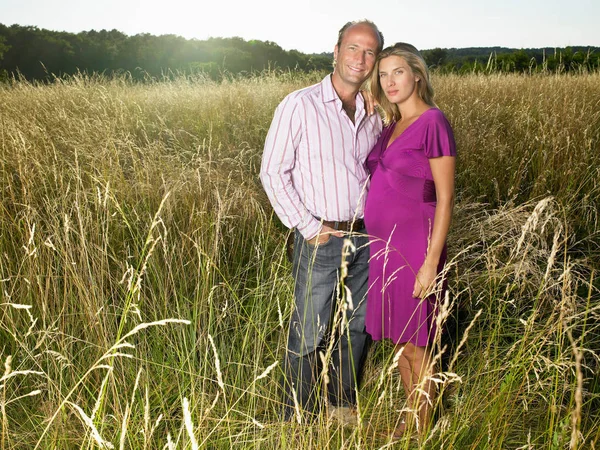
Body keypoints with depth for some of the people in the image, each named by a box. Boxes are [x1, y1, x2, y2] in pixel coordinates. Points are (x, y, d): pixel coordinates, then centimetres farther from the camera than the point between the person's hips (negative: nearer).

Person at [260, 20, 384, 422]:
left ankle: (344, 404, 38)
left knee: (357, 326, 17)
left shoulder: (373, 115, 8)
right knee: (310, 333, 3)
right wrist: (308, 227, -13)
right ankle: (299, 421, 21)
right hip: (320, 239, -6)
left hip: (366, 238, 6)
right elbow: (273, 173, -9)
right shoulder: (300, 106, -10)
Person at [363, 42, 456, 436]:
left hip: (414, 248, -7)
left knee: (416, 346, 6)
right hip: (384, 245, 8)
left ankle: (422, 432, 25)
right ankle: (410, 420, 35)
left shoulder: (433, 123, -12)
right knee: (399, 342, 17)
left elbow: (445, 198, -15)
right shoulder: (391, 126, 11)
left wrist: (431, 263, -18)